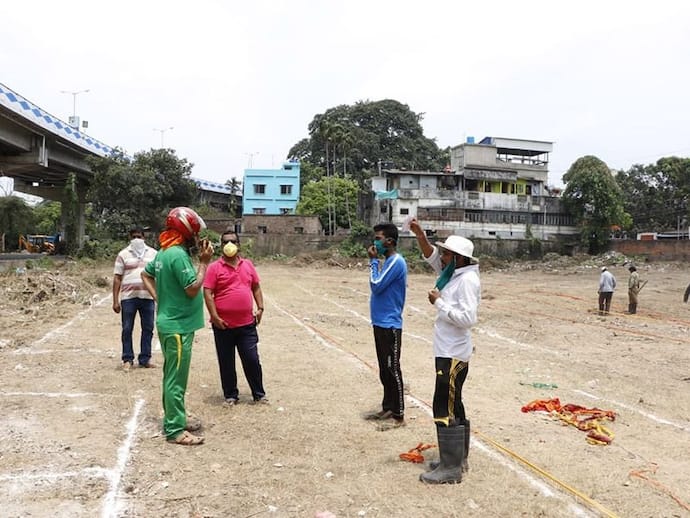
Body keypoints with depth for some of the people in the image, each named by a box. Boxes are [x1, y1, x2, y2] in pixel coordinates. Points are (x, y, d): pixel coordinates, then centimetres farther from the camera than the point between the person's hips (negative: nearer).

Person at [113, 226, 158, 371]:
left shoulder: (153, 253, 8)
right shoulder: (123, 254, 3)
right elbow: (117, 278, 1)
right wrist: (115, 300, -5)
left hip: (148, 297, 2)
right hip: (128, 297, -1)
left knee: (148, 329, 6)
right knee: (127, 329, 4)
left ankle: (145, 359, 17)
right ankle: (127, 359, 14)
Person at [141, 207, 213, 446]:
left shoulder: (164, 252, 9)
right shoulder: (178, 255, -21)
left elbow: (146, 275, 21)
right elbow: (193, 289, -21)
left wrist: (159, 298, 14)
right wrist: (204, 262, -15)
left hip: (169, 323, 10)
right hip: (178, 326, -10)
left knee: (172, 376, 18)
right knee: (176, 380, -2)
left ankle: (174, 420, 30)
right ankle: (175, 430, 6)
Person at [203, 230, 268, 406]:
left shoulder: (248, 265, 8)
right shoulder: (215, 267, -5)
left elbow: (256, 287, 15)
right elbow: (207, 293, -9)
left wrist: (260, 308, 4)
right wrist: (214, 316, -15)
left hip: (247, 324, 3)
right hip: (223, 325, -2)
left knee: (252, 360, 7)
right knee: (226, 363, 9)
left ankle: (259, 394, 21)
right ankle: (230, 395, 24)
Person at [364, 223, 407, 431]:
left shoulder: (396, 262, -17)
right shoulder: (387, 261, 13)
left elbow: (376, 286, -19)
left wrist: (373, 261, -12)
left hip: (389, 325, -10)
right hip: (380, 323, 10)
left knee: (392, 370, -3)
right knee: (384, 370, 16)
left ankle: (398, 415, 6)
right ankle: (388, 408, 27)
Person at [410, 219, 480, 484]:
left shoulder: (467, 280, -19)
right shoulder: (453, 274, 9)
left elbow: (467, 318, -27)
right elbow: (431, 257, 18)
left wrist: (439, 302, -20)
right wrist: (420, 235, 3)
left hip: (453, 355, -10)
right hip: (447, 352, 10)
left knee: (445, 410, -5)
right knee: (453, 407, 17)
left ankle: (451, 468, 5)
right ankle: (458, 459, 29)